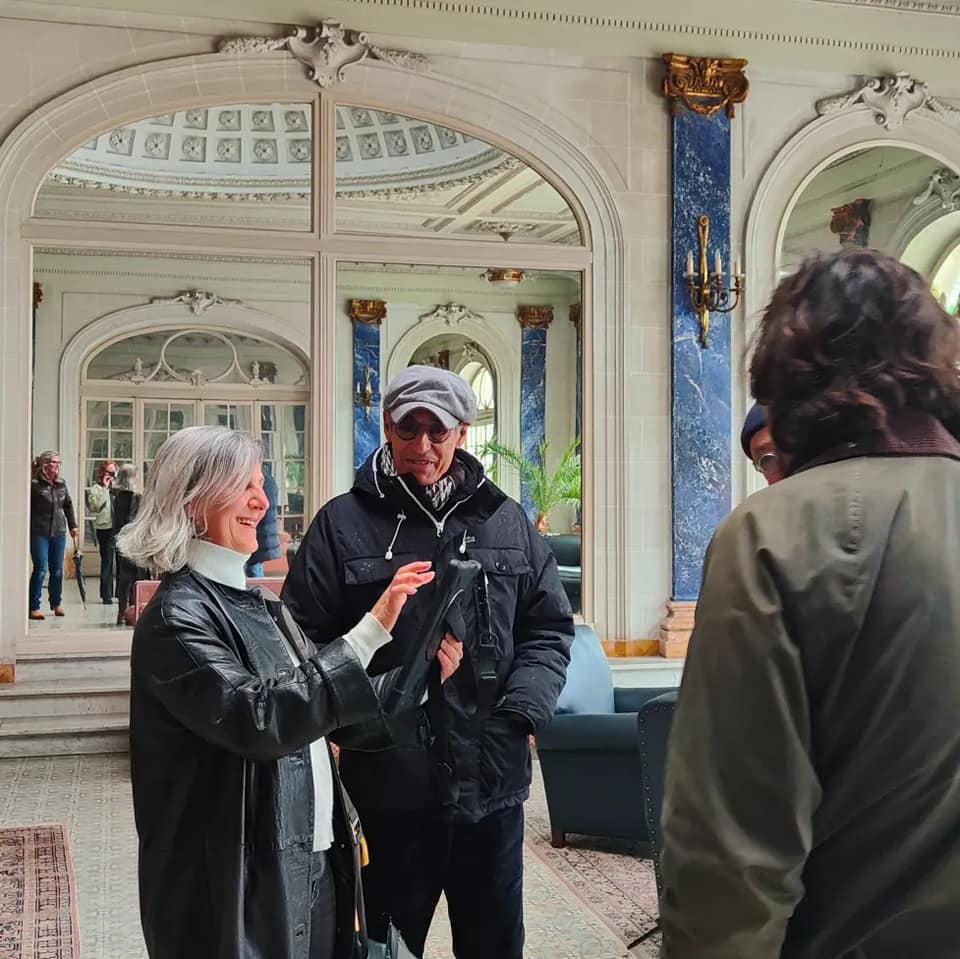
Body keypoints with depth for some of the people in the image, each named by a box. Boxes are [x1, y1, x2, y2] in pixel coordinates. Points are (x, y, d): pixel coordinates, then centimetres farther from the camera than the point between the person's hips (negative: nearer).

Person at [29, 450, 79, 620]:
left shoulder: (61, 483, 9)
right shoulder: (34, 484, -8)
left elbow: (68, 505, 17)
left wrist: (73, 526, 15)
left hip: (59, 532, 5)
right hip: (39, 533, -5)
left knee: (57, 570, 10)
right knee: (41, 569, -8)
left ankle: (56, 603, 26)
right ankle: (33, 607, -1)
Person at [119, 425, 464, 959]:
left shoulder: (260, 605, 11)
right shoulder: (177, 616, -15)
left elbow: (314, 701, 16)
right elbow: (257, 719, -27)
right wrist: (371, 631, -28)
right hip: (244, 886, -8)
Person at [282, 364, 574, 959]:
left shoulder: (507, 523, 6)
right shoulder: (343, 524, -3)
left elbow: (549, 629, 8)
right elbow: (305, 637, -6)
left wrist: (521, 711, -6)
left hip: (492, 782, 3)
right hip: (388, 783, -2)